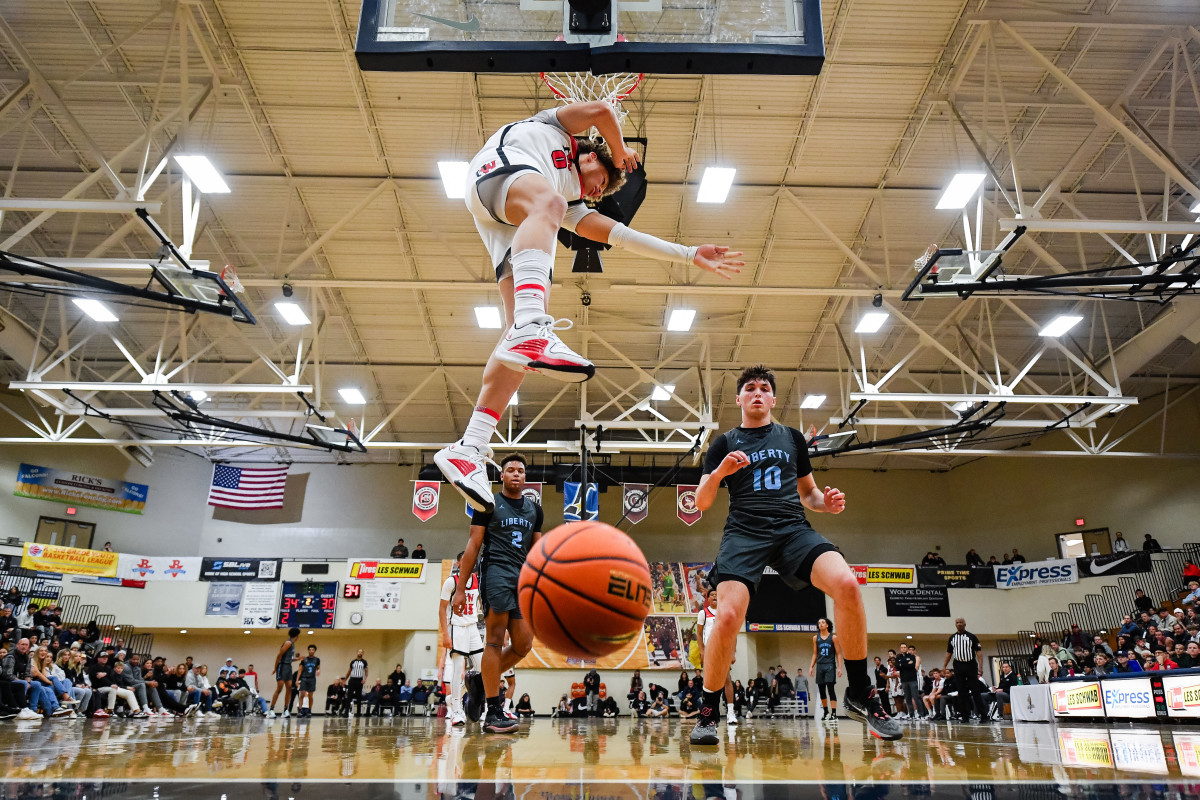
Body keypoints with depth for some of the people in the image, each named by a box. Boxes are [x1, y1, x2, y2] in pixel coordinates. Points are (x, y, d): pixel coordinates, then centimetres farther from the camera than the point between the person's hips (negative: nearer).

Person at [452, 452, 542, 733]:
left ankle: (481, 683, 22)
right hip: (496, 572, -6)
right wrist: (461, 588, -5)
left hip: (523, 578, 6)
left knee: (523, 645, 1)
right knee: (495, 639, -11)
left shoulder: (534, 509, 17)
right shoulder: (488, 504, 3)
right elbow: (473, 545, 0)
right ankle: (493, 713, -8)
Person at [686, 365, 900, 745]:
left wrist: (826, 502, 4)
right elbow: (700, 503, 7)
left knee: (846, 583, -26)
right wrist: (718, 473, -14)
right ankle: (708, 712, -1)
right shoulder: (724, 444, 13)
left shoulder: (792, 438, 21)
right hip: (745, 532, -2)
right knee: (728, 616, -24)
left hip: (793, 528, 2)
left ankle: (860, 695, -8)